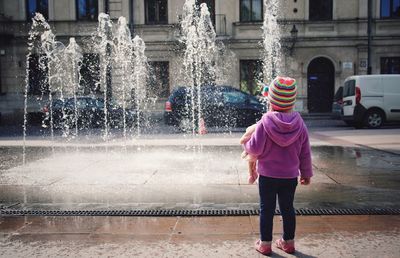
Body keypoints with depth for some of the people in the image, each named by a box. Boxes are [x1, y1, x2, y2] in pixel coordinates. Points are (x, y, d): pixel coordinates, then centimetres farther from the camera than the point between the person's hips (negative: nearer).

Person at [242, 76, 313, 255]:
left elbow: (255, 149, -15)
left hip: (267, 175, -3)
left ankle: (265, 244, 17)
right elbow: (305, 153, 3)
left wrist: (246, 143, 7)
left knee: (266, 209, 9)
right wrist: (306, 173, 14)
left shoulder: (264, 123, -15)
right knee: (287, 208, 16)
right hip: (290, 176, 3)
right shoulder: (299, 124, -4)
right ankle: (288, 242, 28)